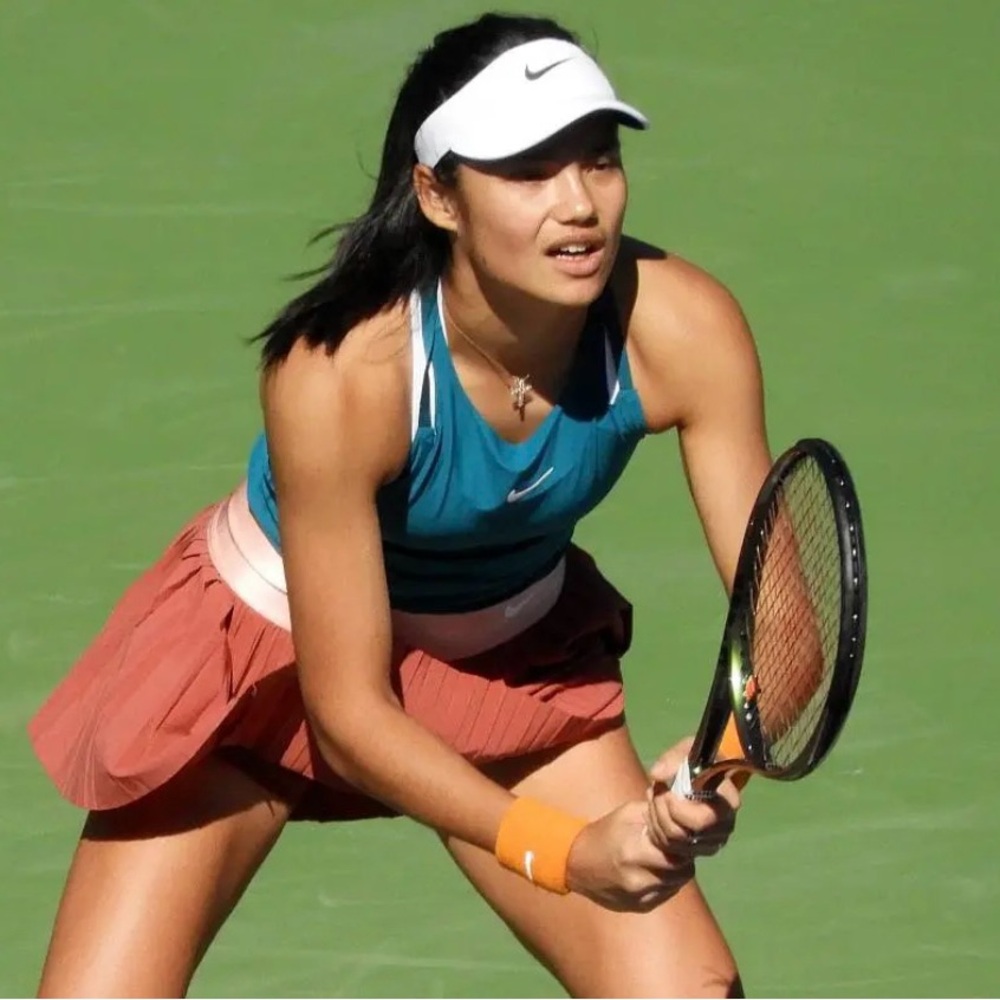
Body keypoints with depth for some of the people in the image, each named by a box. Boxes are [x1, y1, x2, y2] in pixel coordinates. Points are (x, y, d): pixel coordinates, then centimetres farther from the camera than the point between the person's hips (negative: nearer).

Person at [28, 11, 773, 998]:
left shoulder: (679, 327, -28)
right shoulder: (339, 373, -36)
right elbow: (347, 709, -29)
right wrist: (567, 853, -42)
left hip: (512, 654, 3)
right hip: (269, 647, -3)